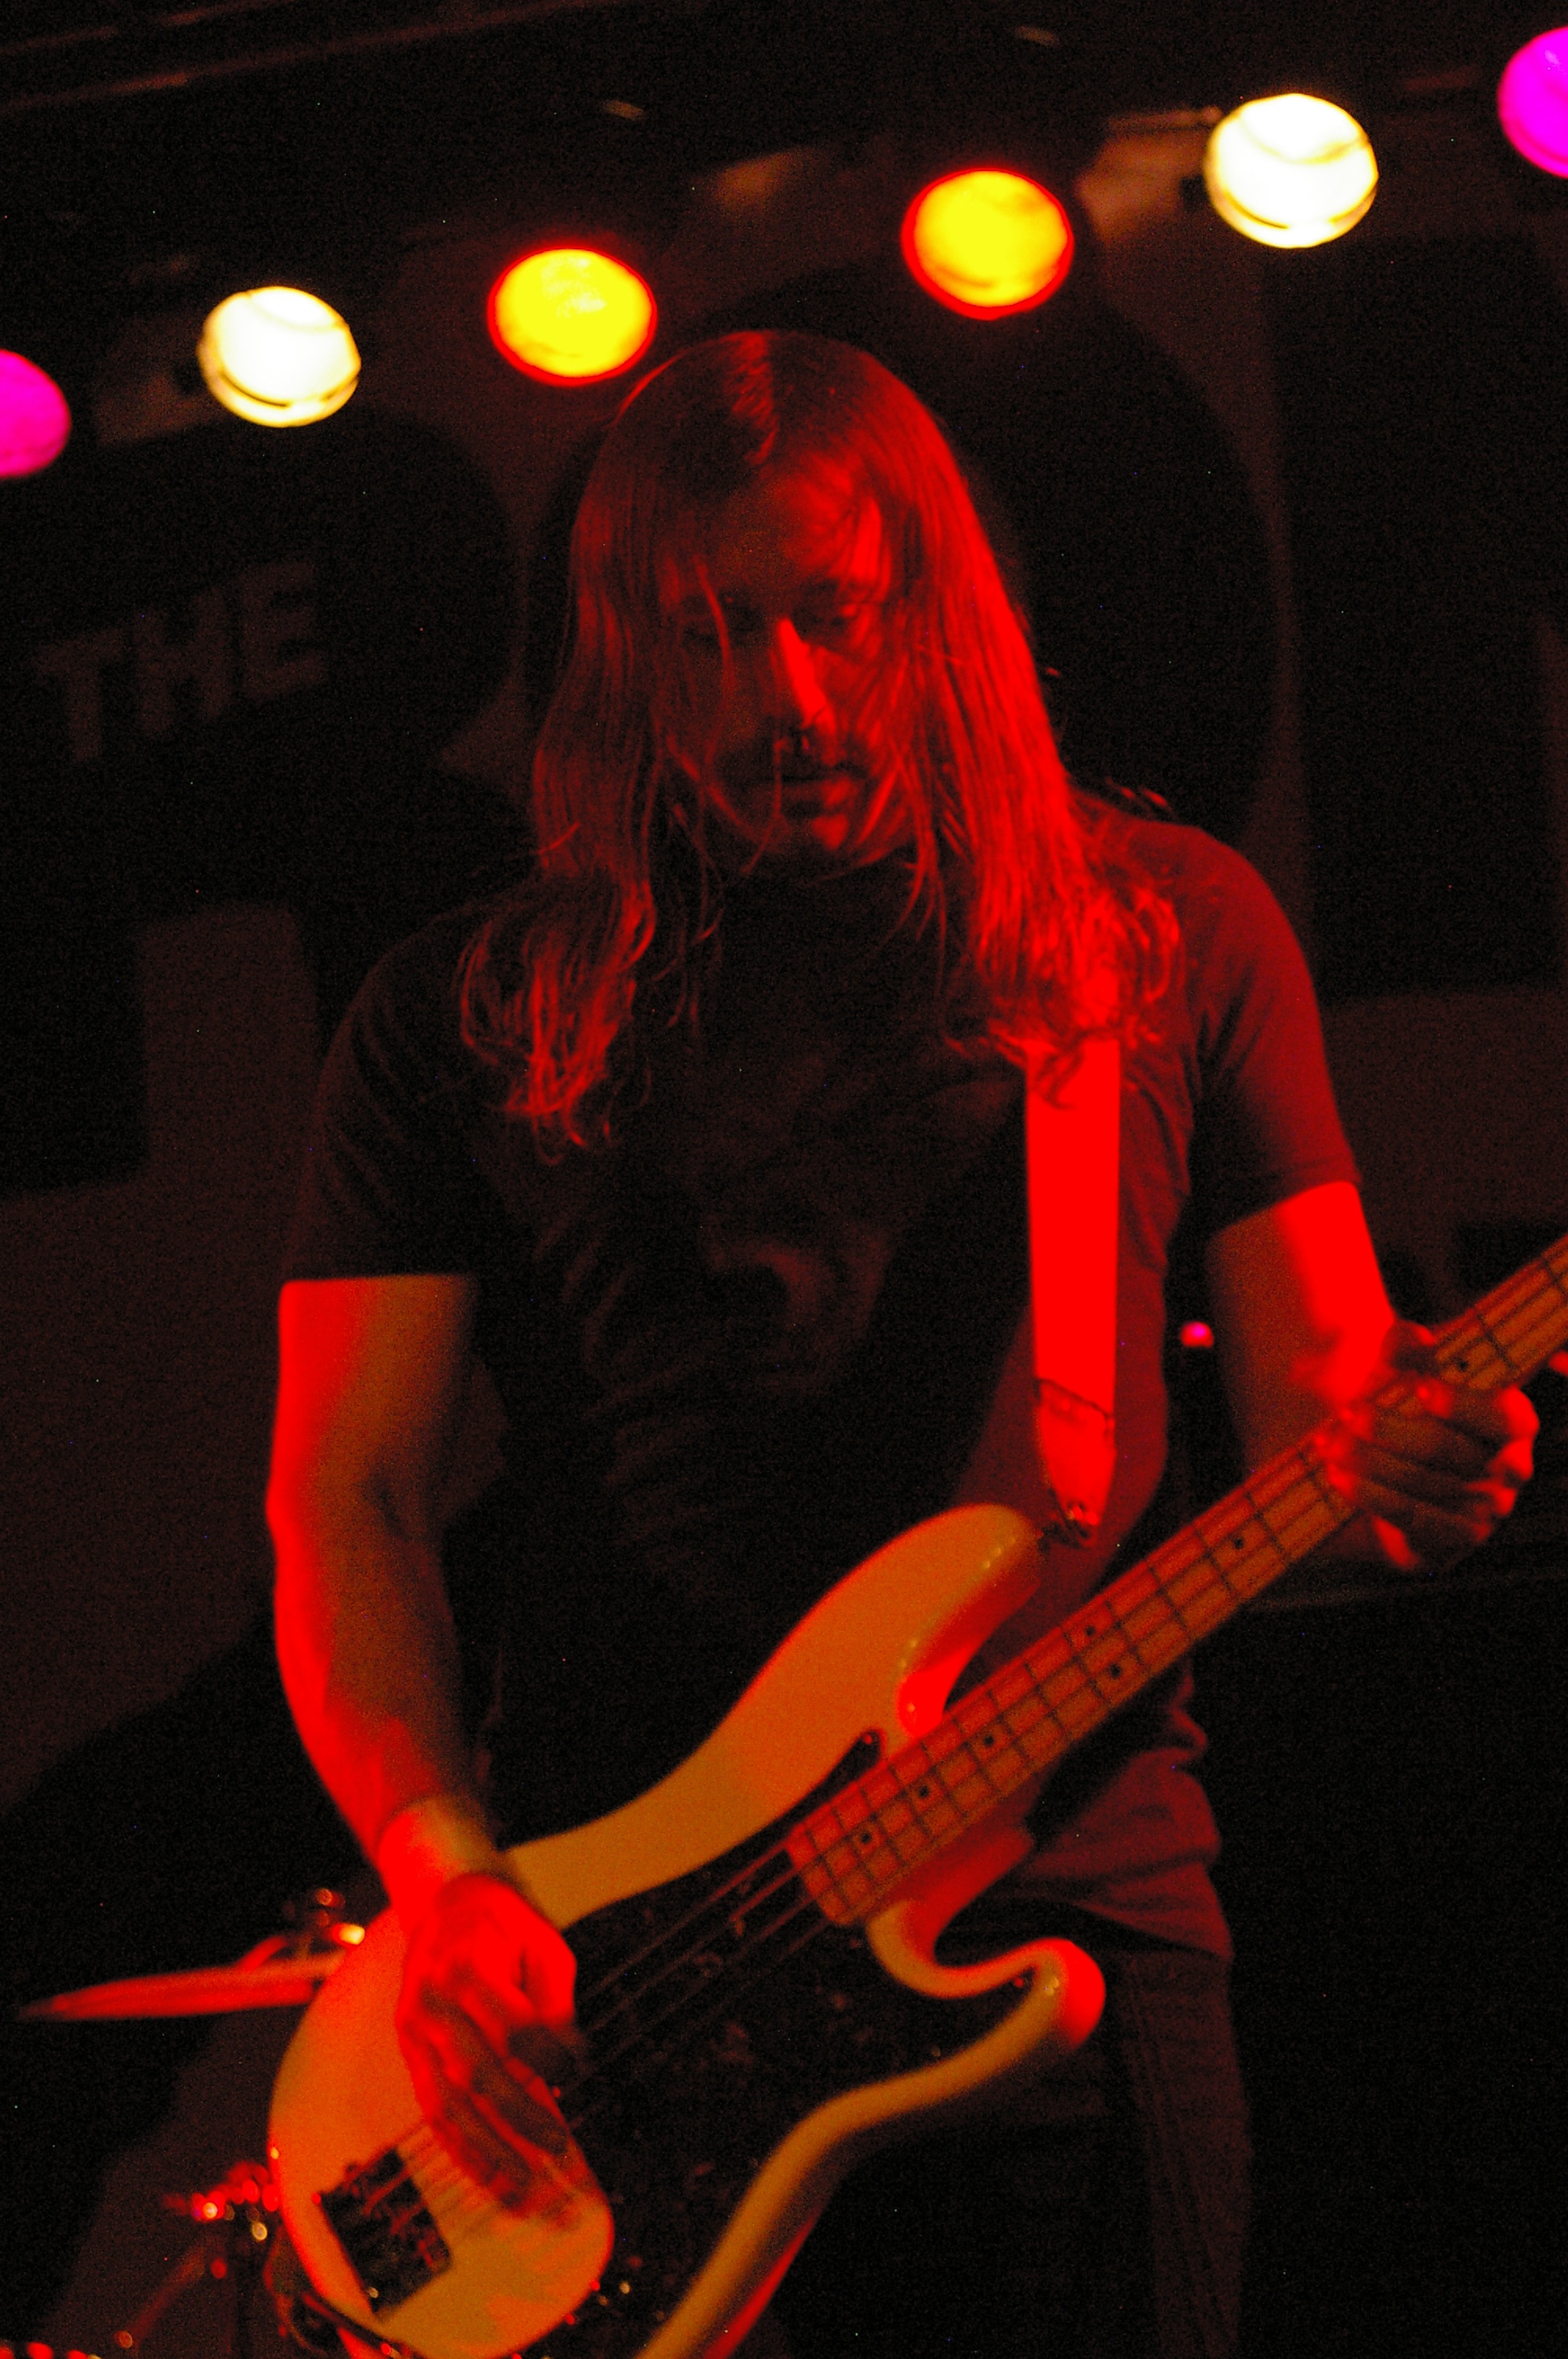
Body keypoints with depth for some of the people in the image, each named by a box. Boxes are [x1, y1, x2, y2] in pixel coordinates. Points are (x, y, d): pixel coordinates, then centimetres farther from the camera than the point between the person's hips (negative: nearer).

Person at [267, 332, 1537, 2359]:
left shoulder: (1171, 933, 11)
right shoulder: (475, 1016, 9)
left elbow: (1309, 1387, 12)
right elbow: (343, 1500, 5)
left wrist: (1393, 1460, -13)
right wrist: (443, 1873, -11)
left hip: (1061, 1909, 0)